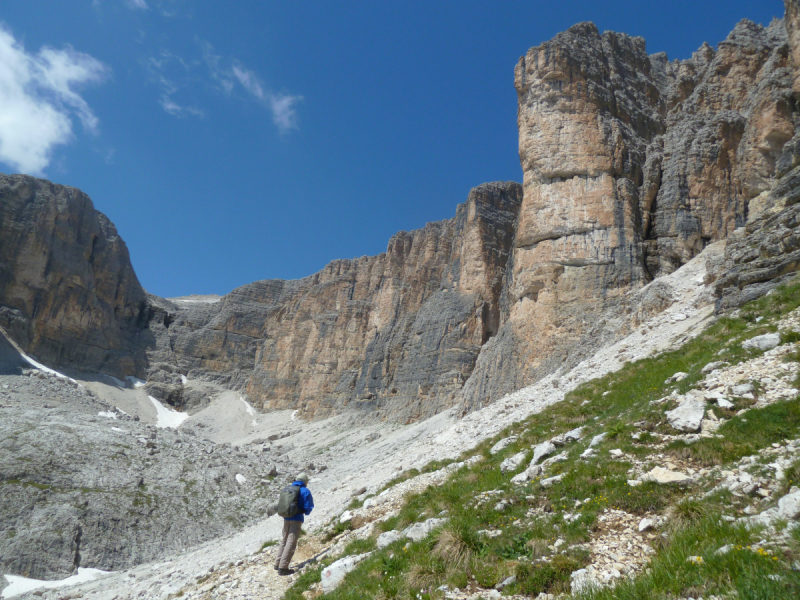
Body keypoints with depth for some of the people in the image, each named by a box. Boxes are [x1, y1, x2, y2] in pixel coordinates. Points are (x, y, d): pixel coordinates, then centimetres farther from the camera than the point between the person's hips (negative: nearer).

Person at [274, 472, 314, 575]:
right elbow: (308, 507, -7)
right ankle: (283, 567, -7)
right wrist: (306, 511, 13)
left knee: (284, 541, 19)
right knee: (291, 543, -4)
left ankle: (278, 563, 24)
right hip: (297, 519, -6)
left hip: (286, 518, 6)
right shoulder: (305, 491, -7)